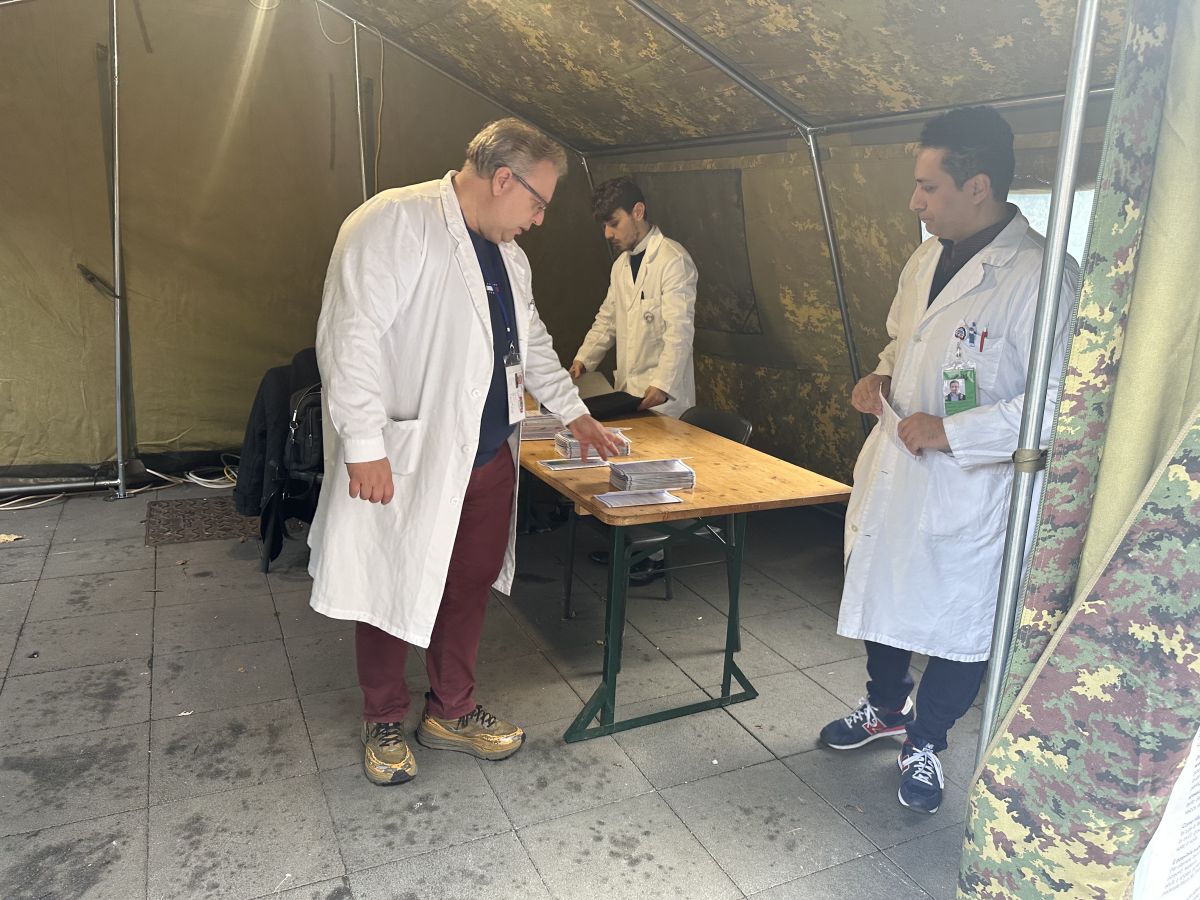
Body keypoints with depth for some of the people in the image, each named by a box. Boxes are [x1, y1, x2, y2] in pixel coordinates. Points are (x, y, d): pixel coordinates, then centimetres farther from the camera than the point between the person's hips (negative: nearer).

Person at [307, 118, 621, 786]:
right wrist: (364, 447, -21)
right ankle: (385, 723, 30)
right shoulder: (395, 222, -13)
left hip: (487, 455, 8)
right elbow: (352, 338, -19)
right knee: (394, 592, 8)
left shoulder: (506, 252, 15)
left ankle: (452, 710, 35)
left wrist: (578, 415, 26)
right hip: (405, 460, -7)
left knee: (470, 585, 15)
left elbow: (532, 343, 26)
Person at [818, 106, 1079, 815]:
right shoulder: (926, 259, 5)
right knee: (883, 598, 22)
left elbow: (1061, 401, -26)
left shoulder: (1040, 276, -20)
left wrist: (950, 432, -24)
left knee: (958, 626, 11)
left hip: (968, 495, -7)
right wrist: (882, 378, 1)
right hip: (890, 476, 8)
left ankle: (925, 741, 35)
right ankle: (886, 706, 47)